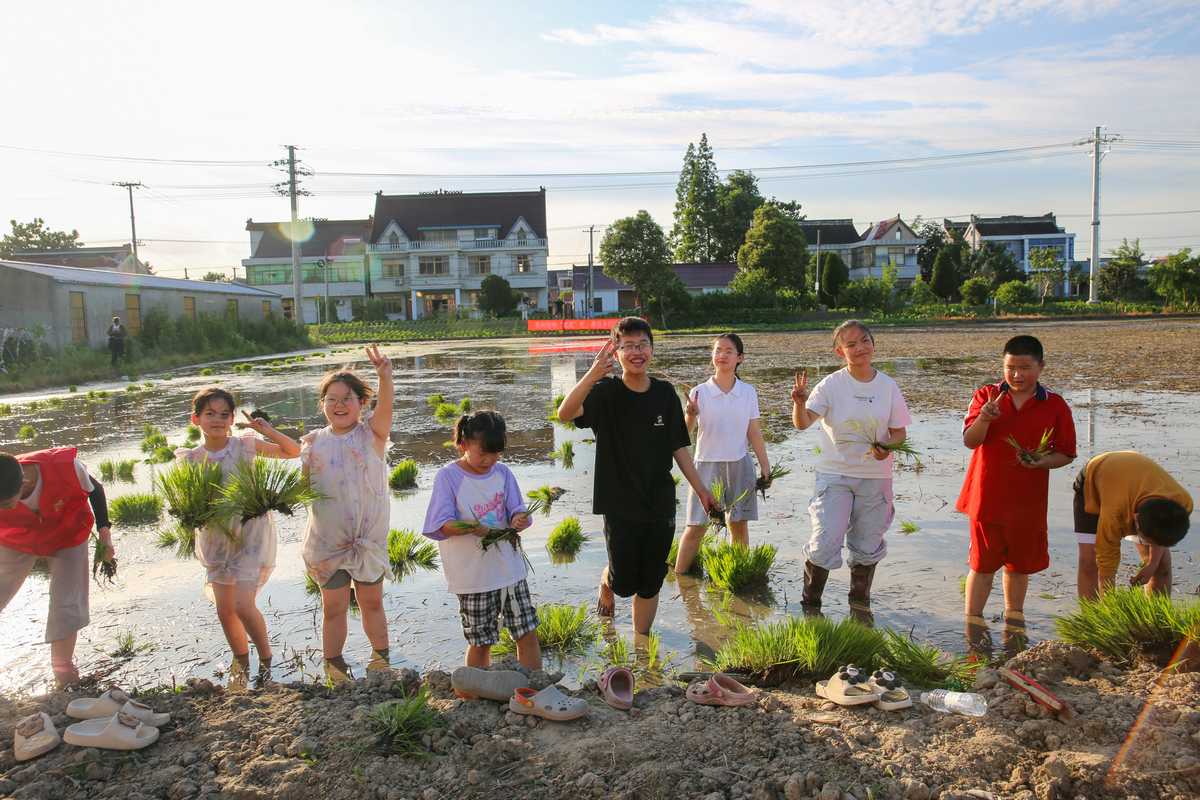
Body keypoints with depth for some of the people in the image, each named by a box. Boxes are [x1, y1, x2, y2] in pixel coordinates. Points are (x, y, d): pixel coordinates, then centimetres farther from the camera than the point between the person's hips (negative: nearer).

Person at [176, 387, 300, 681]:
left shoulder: (245, 445, -7)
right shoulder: (191, 459, 0)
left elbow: (294, 452, -4)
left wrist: (267, 431, -18)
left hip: (251, 532, -4)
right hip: (216, 536, 4)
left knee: (243, 604, -13)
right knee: (224, 608, 10)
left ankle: (265, 658, 11)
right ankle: (241, 663, 33)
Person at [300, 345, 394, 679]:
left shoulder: (371, 432, -4)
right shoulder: (314, 443, 3)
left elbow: (385, 407, -25)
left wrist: (385, 376, -44)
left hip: (369, 538, -1)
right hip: (327, 540, 1)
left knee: (372, 602, 13)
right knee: (333, 606, 9)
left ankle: (380, 658, 33)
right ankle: (333, 669, 27)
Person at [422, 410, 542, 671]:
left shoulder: (502, 473, 5)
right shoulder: (448, 476, -6)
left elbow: (517, 511, 7)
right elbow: (441, 524, -11)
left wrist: (519, 520, -18)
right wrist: (470, 528, -31)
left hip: (510, 569, 3)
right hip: (472, 578, -3)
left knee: (527, 635, 5)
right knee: (480, 642, 7)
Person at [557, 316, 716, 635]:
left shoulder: (665, 394, 1)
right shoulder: (606, 393, -11)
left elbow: (678, 447, 9)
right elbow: (565, 413, -31)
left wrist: (701, 489, 9)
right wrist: (593, 375, -46)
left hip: (660, 506, 3)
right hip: (620, 507, -3)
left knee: (650, 585, 11)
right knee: (624, 583, 5)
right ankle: (606, 584, 42)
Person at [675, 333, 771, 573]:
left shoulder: (748, 393, 3)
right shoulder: (699, 392, -3)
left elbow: (754, 432, 7)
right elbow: (685, 433, -8)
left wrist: (765, 465, 6)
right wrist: (691, 414, -28)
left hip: (739, 464, 2)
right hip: (707, 464, -2)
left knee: (739, 525, 8)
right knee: (695, 528, -2)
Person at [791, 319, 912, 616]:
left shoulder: (888, 386, 0)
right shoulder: (831, 385, -8)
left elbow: (899, 432, 6)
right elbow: (802, 423, -18)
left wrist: (888, 446, -15)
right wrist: (799, 402, -40)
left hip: (875, 477, 3)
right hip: (835, 474, -2)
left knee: (867, 546, 12)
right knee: (825, 542, -9)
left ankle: (860, 603, 35)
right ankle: (810, 603, 13)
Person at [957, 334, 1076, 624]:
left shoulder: (1055, 406, 1)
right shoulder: (986, 396, 0)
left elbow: (1066, 454, 5)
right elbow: (970, 441, -10)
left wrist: (1042, 462, -15)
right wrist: (984, 418, -30)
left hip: (1028, 501, 1)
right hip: (986, 497, -1)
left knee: (1020, 564, 15)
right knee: (982, 563, 4)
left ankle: (1014, 615, 37)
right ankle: (972, 622, 17)